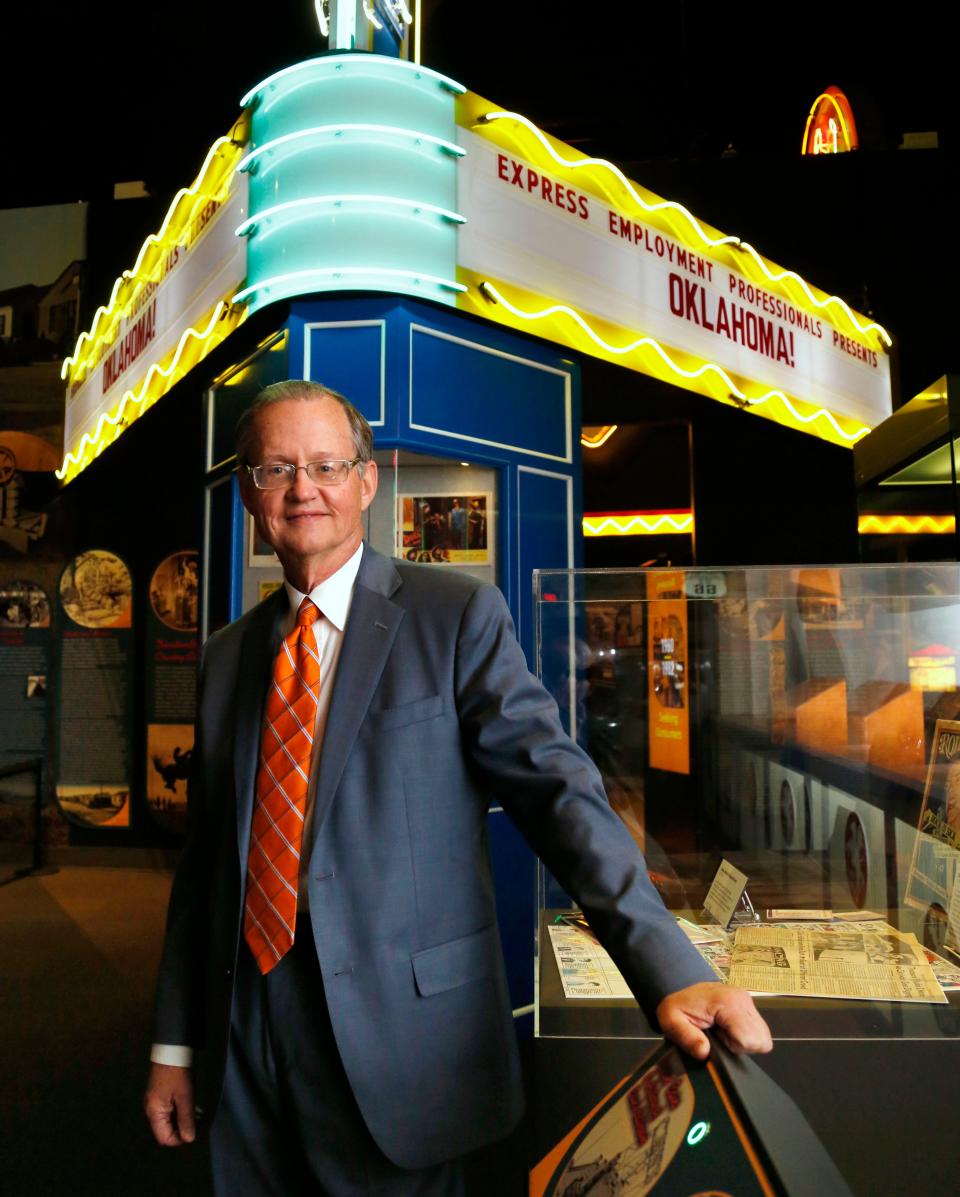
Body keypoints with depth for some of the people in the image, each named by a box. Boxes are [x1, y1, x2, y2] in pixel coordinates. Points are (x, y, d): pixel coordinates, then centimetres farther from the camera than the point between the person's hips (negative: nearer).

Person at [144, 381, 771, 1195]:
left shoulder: (458, 615, -8)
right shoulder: (227, 656, 7)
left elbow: (555, 788, -15)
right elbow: (208, 854, 9)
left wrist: (671, 973, -24)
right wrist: (176, 1043, 11)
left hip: (396, 1040, -4)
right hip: (244, 1039, 5)